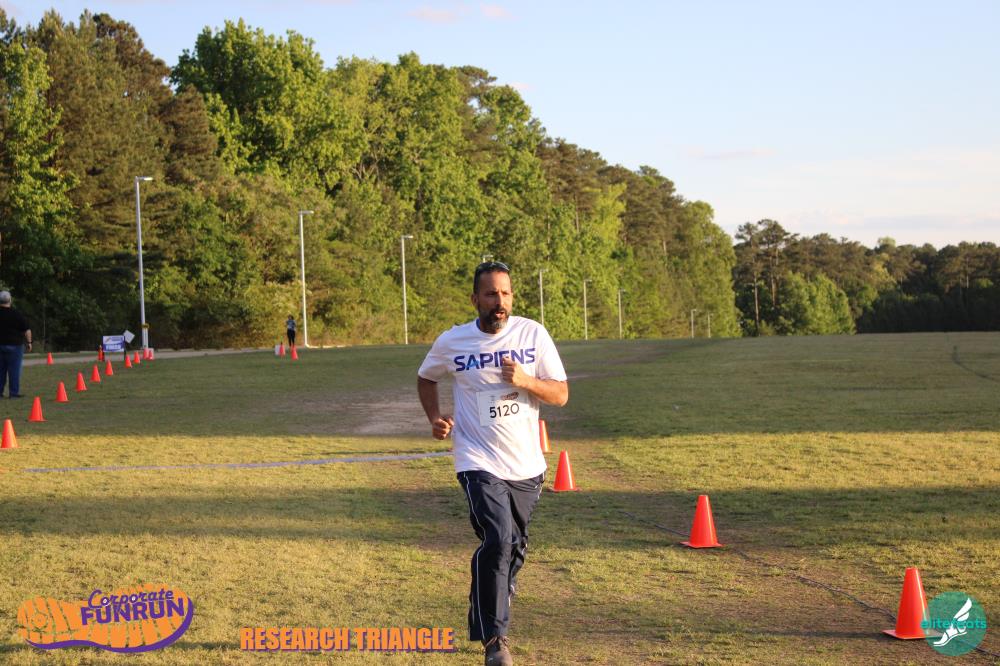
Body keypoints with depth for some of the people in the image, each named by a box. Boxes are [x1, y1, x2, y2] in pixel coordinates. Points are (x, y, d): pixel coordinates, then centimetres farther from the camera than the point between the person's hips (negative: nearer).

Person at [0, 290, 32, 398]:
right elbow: (27, 330, -7)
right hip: (14, 345, -4)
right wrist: (29, 342, 5)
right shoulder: (16, 315, -9)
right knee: (14, 370, 0)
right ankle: (14, 392, 0)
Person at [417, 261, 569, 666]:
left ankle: (487, 614, 44)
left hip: (527, 465, 3)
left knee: (515, 548, 16)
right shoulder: (452, 342, -4)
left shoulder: (533, 334, -3)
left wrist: (525, 380, -22)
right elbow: (425, 378, 16)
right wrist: (434, 417, -1)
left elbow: (561, 394, -4)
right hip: (479, 462, -3)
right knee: (497, 541, -20)